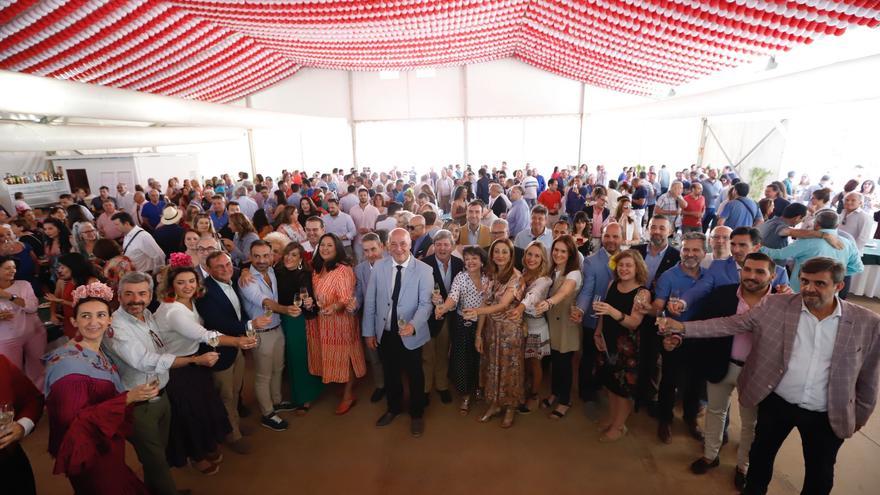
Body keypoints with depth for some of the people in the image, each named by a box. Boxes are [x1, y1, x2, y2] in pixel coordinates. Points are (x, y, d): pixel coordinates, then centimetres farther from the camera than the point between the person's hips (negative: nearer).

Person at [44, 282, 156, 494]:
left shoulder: (99, 352, 0)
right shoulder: (69, 362, -24)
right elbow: (72, 419, -26)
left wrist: (138, 396, -1)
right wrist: (128, 398, -29)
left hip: (107, 447, 7)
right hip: (89, 454, -7)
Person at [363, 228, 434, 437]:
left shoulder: (424, 270, -14)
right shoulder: (378, 267, -5)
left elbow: (426, 303, -17)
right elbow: (370, 301, 0)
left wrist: (413, 325, -35)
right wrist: (369, 331, 1)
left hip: (410, 334, -3)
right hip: (384, 333, 3)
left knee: (415, 375, 15)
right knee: (390, 373, 23)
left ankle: (416, 414, 39)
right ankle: (394, 408, 48)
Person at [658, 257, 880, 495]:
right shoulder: (777, 305, -10)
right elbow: (731, 323, -11)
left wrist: (860, 416, 9)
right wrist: (684, 328, -21)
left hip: (826, 415, 0)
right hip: (776, 402, 0)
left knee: (820, 475, 20)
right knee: (761, 456, 19)